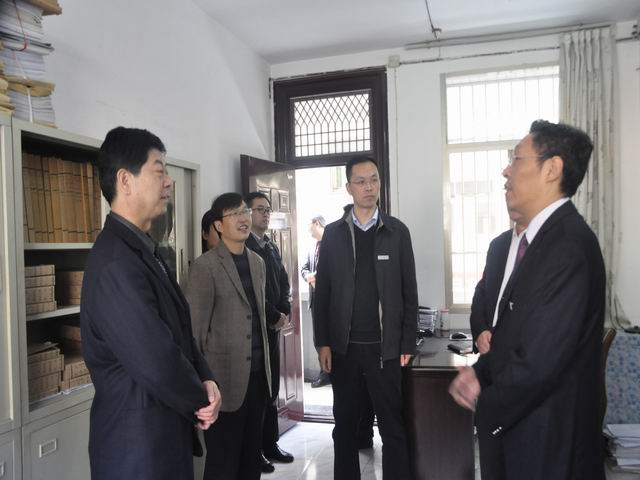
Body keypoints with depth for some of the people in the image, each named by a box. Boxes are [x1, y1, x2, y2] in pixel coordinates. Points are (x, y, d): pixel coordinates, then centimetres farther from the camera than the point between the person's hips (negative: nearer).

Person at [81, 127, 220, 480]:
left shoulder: (142, 250, 8)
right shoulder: (115, 262, -25)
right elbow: (156, 361, -29)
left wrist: (205, 379, -6)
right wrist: (200, 400, -10)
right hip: (138, 442, -9)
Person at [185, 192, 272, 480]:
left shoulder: (257, 262, 11)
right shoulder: (205, 266, -11)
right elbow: (194, 328, -10)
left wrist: (266, 366, 15)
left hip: (257, 374, 6)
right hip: (225, 377, -6)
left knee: (252, 456, 16)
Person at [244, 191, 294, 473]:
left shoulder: (272, 247, 15)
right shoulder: (241, 246, -10)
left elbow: (284, 283, 16)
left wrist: (284, 312, 0)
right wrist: (273, 316, -12)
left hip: (273, 326, 7)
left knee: (271, 387, 13)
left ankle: (270, 444, 24)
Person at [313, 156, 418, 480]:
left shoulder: (398, 231, 3)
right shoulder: (333, 233, 4)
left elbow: (409, 292, 2)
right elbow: (322, 292, 3)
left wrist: (407, 344, -2)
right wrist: (322, 342, -3)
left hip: (384, 346, -1)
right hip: (343, 346, 1)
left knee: (392, 426, 5)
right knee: (345, 424, 12)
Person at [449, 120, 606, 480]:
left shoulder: (568, 244, -24)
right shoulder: (526, 238, 7)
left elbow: (539, 361, -26)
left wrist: (486, 409, -11)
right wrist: (480, 371, -2)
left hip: (546, 440, -8)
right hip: (515, 421, 8)